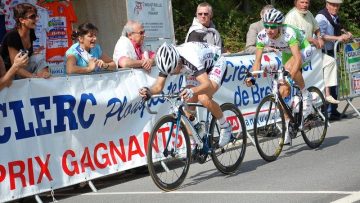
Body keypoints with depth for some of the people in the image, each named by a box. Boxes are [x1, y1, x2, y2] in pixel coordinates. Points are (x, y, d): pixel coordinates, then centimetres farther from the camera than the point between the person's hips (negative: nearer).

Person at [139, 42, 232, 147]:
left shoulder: (191, 59, -43)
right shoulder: (167, 61, -24)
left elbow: (208, 85, -50)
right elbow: (158, 86, -23)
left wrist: (192, 91, -69)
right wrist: (149, 91, -46)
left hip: (216, 64, -7)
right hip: (199, 68, 7)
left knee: (204, 98, -29)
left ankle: (225, 127, -7)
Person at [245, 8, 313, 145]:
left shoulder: (288, 33, -36)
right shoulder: (262, 36, -22)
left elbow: (298, 58, -45)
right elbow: (257, 60, -18)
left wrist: (290, 76, -57)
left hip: (303, 50, -5)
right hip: (287, 54, 5)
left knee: (289, 66, -38)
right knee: (283, 92, -5)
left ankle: (305, 94, -15)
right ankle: (288, 128, 7)